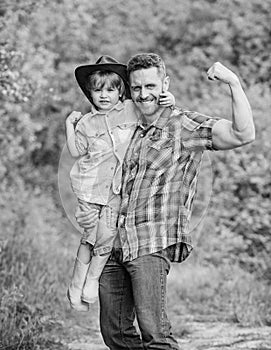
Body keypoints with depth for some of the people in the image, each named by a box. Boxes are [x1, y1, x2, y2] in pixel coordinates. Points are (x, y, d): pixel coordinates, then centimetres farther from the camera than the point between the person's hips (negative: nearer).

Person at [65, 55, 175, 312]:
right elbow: (76, 152, 11)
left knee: (107, 237, -8)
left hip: (117, 188, 0)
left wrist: (169, 100, -8)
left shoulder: (132, 110, 2)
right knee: (89, 239, 1)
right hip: (90, 187, 0)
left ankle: (92, 281, 11)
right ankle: (76, 287, 13)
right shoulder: (87, 122, 5)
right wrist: (69, 126, 5)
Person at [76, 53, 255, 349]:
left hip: (153, 244, -7)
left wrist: (233, 82, -21)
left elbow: (243, 134, -16)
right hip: (112, 245, 7)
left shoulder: (185, 125, -2)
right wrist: (84, 214, 14)